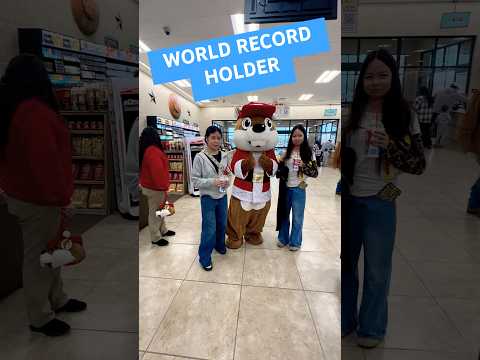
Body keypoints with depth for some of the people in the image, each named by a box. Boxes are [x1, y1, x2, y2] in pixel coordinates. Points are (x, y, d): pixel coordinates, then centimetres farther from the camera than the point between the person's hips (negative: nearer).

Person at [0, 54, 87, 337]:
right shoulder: (34, 112, -22)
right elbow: (45, 161, -27)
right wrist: (60, 195, -18)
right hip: (37, 199, -10)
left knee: (50, 249, 20)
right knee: (39, 255, 4)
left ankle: (57, 299, 36)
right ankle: (40, 317, 23)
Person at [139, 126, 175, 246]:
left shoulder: (146, 150, 9)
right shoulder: (153, 151, -24)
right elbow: (158, 172, -28)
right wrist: (163, 188, -23)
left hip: (149, 185, 10)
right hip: (154, 188, -10)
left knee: (160, 210, 22)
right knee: (155, 212, 3)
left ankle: (163, 230, 37)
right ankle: (156, 238, 16)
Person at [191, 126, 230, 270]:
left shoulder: (224, 156, 0)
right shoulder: (200, 157, -14)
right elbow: (195, 180, -13)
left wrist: (227, 181, -10)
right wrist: (212, 182, -25)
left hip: (222, 196, 5)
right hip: (208, 197, -5)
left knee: (222, 224, 20)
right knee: (209, 228, 0)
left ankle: (219, 245, 46)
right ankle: (204, 257, 19)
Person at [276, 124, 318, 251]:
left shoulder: (308, 153, -6)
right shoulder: (287, 152, 1)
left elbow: (315, 173, -8)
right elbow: (280, 169, 7)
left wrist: (304, 166, -23)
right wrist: (281, 161, -13)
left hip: (299, 189, -2)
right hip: (286, 188, 3)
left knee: (297, 217, 11)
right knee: (284, 214, 16)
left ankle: (295, 242, 29)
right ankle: (283, 238, 34)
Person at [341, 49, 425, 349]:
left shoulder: (404, 115, -3)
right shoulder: (351, 112, -1)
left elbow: (419, 165, -4)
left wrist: (390, 147, -21)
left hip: (379, 203, -1)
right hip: (347, 199, 2)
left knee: (377, 269, 15)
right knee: (345, 263, 16)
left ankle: (372, 327, 41)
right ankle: (345, 320, 41)